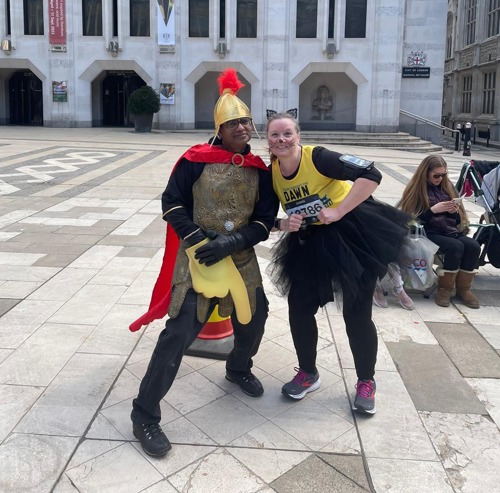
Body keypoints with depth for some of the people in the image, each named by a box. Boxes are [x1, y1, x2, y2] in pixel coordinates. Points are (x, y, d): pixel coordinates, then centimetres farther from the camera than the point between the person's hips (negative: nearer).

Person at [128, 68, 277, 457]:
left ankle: (239, 369, 51)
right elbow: (172, 203, -5)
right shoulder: (197, 160, -9)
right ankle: (145, 414, 0)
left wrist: (232, 240, -17)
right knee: (180, 331, -12)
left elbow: (265, 219, 0)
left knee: (254, 317, 17)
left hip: (242, 259, 5)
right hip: (197, 258, -5)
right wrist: (199, 240, -15)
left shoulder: (259, 169, 2)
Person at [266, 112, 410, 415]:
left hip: (353, 233, -5)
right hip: (312, 241, 6)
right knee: (299, 308, 5)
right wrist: (284, 224, -13)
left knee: (356, 313, 0)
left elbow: (371, 174, -27)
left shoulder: (317, 157, -20)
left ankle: (366, 382, 22)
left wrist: (338, 211, -27)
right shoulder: (271, 173, -3)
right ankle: (308, 374, 28)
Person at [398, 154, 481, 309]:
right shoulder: (417, 189, 0)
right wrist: (433, 210, -19)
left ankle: (463, 289, -8)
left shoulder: (447, 186, 15)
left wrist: (454, 212, -6)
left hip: (451, 231, 5)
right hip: (428, 232, -5)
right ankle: (445, 288, -13)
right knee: (456, 247, -32)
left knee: (473, 246, -23)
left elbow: (457, 219, 17)